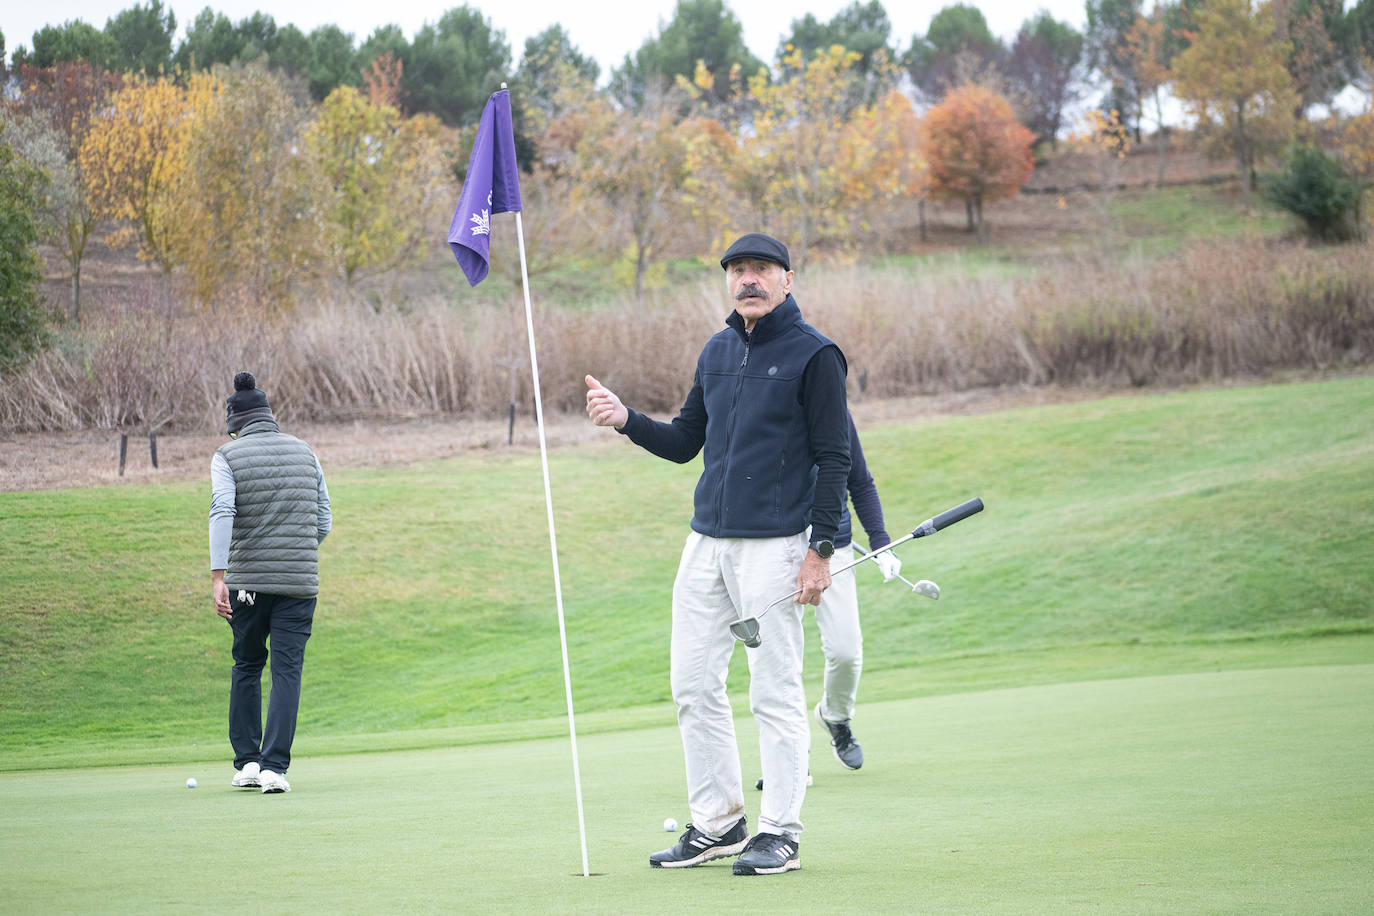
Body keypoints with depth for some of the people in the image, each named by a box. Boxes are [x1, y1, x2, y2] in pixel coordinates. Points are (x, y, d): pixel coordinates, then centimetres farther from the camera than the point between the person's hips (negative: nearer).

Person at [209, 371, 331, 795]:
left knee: (247, 667, 16)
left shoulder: (228, 457, -1)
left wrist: (218, 576, -21)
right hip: (300, 581, 1)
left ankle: (246, 762, 15)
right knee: (287, 671, -1)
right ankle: (274, 767, -10)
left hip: (247, 582, -1)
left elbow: (222, 513, -16)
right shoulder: (304, 453, 10)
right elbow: (324, 521, 11)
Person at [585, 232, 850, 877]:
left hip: (773, 545, -7)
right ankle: (717, 823, 17)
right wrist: (625, 420, 2)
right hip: (707, 541, 7)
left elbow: (834, 459, -7)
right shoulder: (717, 352, 15)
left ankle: (781, 833, 3)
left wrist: (821, 549, -13)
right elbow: (684, 443, 19)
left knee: (775, 691, -3)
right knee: (693, 683, 7)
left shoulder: (814, 356, -5)